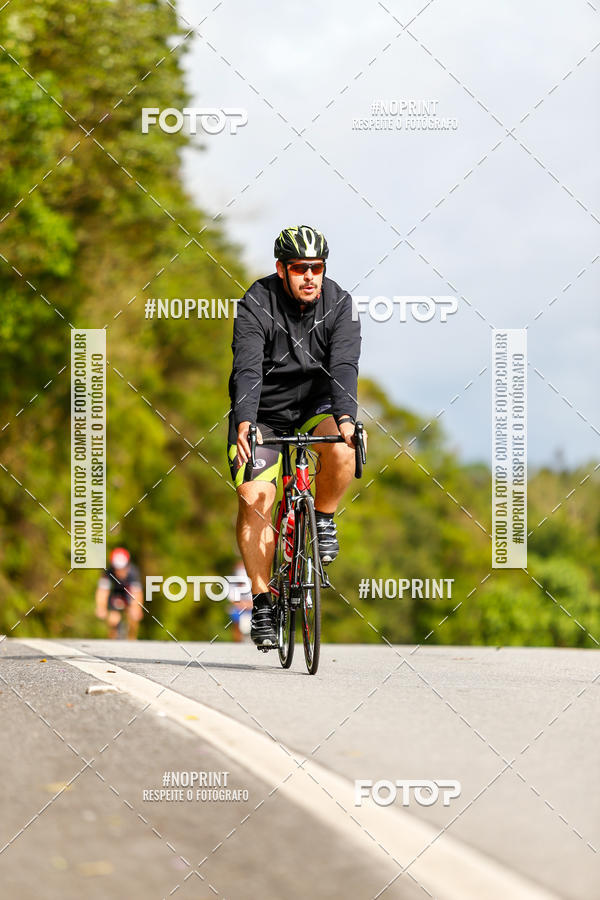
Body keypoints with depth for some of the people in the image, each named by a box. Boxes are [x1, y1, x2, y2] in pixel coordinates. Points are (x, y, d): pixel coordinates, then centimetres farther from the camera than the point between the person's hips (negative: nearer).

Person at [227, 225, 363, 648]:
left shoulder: (338, 304, -13)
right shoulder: (257, 304, -19)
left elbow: (344, 366, -24)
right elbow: (247, 368, -30)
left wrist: (344, 417, -42)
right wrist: (244, 424, -46)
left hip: (315, 406, 1)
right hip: (262, 412, -1)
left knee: (341, 451, -31)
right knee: (254, 499, -15)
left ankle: (324, 521, -2)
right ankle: (262, 602, -5)